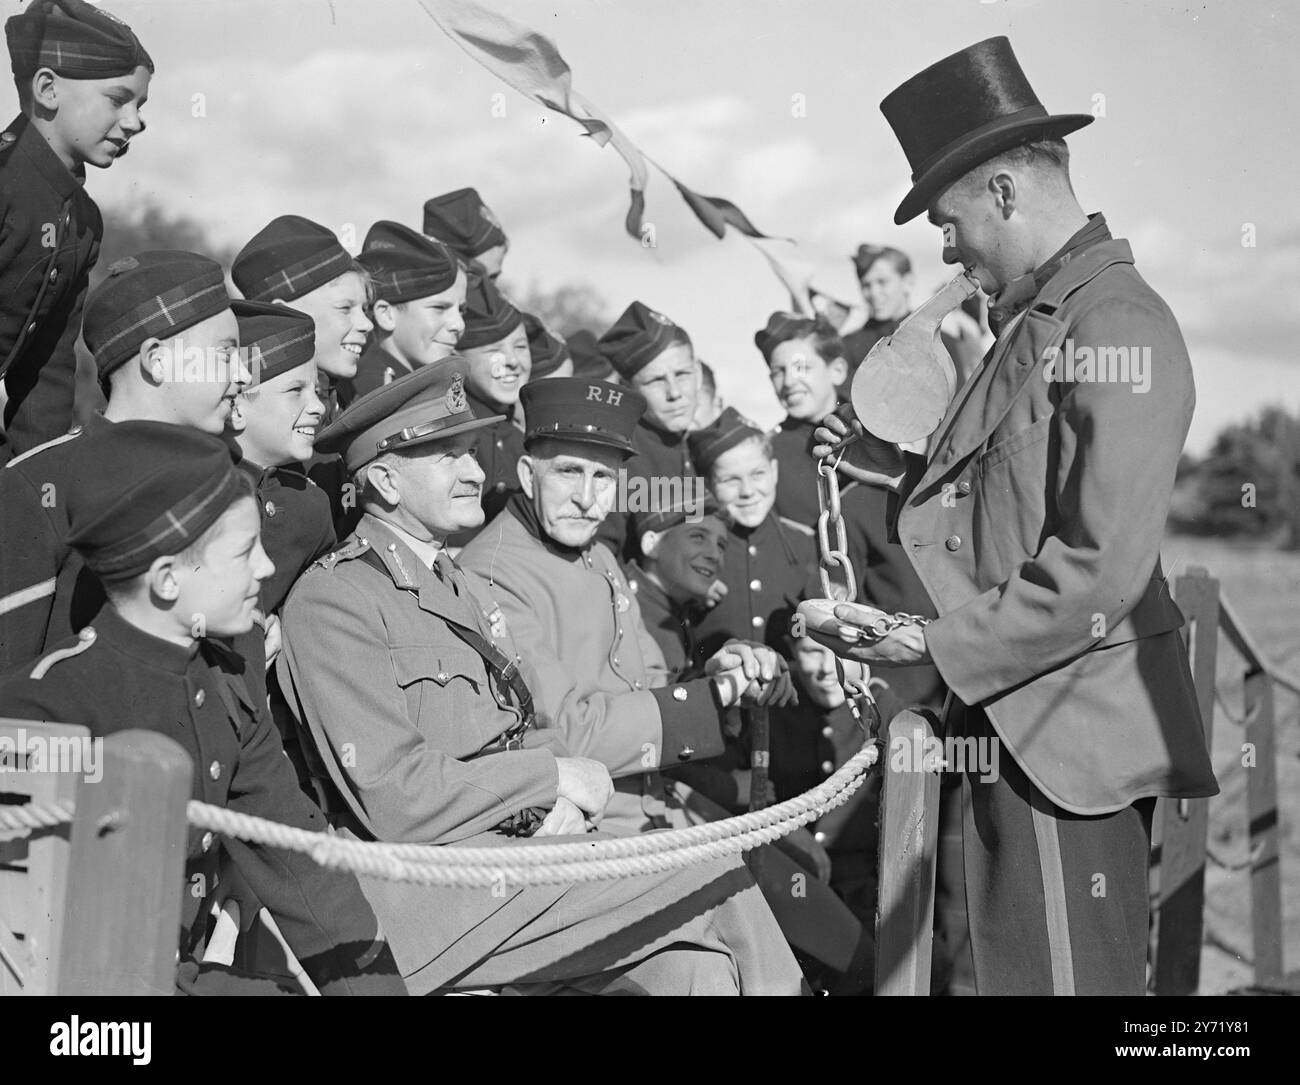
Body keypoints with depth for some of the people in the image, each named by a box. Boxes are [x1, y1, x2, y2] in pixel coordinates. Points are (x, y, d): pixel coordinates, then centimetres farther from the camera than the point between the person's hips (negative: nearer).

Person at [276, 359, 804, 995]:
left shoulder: (453, 583, 20)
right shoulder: (331, 598, -10)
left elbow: (528, 725, 20)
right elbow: (396, 801, -18)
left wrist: (566, 799, -2)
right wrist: (551, 776, -11)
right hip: (433, 895, -8)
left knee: (695, 970, -12)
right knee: (712, 874, -13)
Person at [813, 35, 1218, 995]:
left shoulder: (1117, 326, -15)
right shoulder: (1040, 318, 15)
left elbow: (1102, 566, -21)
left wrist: (940, 646, -18)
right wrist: (905, 470, 12)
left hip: (1071, 737, -9)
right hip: (1017, 720, 9)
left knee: (1070, 976, -1)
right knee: (1014, 966, 15)